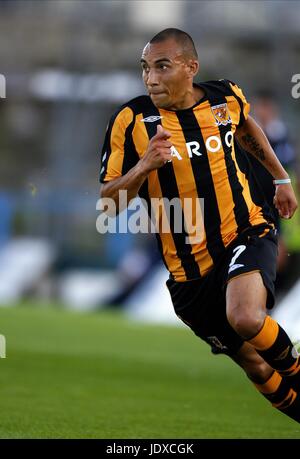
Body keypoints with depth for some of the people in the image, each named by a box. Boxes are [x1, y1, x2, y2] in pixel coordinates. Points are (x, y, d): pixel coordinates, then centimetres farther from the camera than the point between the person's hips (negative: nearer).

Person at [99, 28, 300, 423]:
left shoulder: (227, 97, -3)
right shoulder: (131, 120, -12)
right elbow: (108, 202, -11)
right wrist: (144, 166, -28)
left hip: (246, 232, 0)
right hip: (190, 268, 0)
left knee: (246, 319, -31)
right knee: (254, 364, 8)